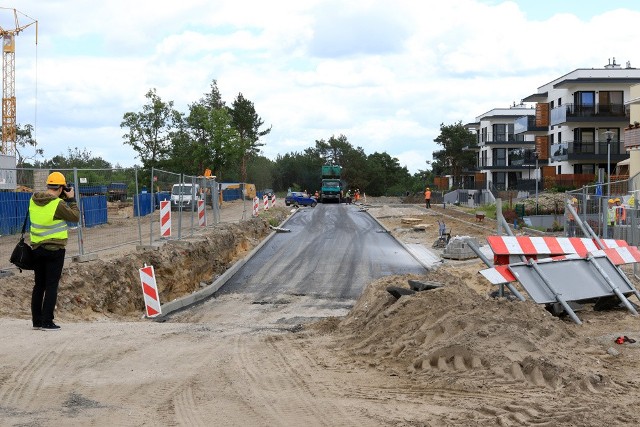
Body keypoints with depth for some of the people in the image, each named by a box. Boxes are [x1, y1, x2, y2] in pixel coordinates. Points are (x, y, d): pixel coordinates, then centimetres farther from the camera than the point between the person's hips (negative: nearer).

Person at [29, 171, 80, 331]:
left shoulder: (33, 200, 1)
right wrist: (71, 199, 3)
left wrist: (59, 198, 13)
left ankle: (36, 321, 16)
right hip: (54, 249, -6)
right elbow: (75, 217, -5)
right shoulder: (58, 204, -17)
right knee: (51, 286, -1)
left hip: (37, 248, 6)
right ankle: (47, 322, -3)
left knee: (39, 285, 13)